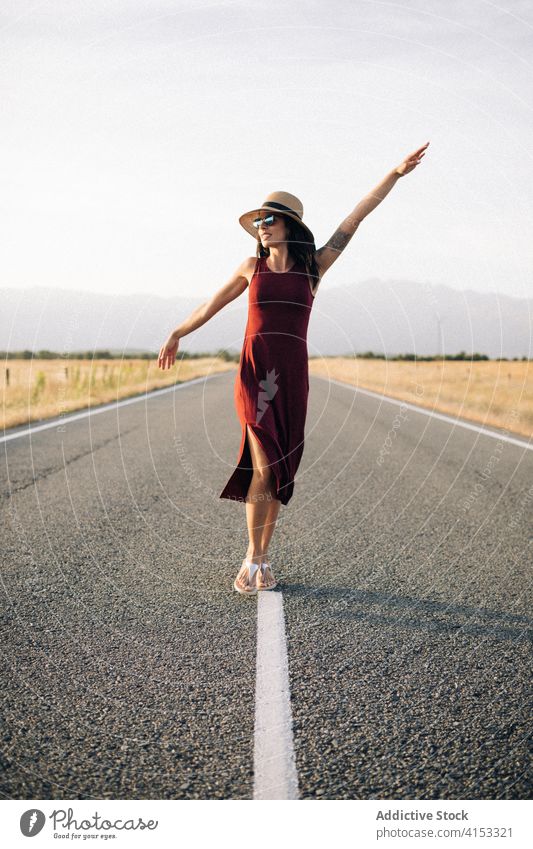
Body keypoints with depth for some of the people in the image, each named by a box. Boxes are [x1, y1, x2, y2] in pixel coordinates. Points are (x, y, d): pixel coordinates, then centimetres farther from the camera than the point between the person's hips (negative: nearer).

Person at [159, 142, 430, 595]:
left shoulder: (314, 265, 5)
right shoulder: (252, 266, 7)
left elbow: (356, 217, 5)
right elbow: (213, 303, 20)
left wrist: (397, 172, 5)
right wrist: (176, 334, 30)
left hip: (293, 377, 1)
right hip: (255, 374, -1)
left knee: (279, 472, 5)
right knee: (264, 467, -13)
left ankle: (263, 557, 18)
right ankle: (252, 557, -1)